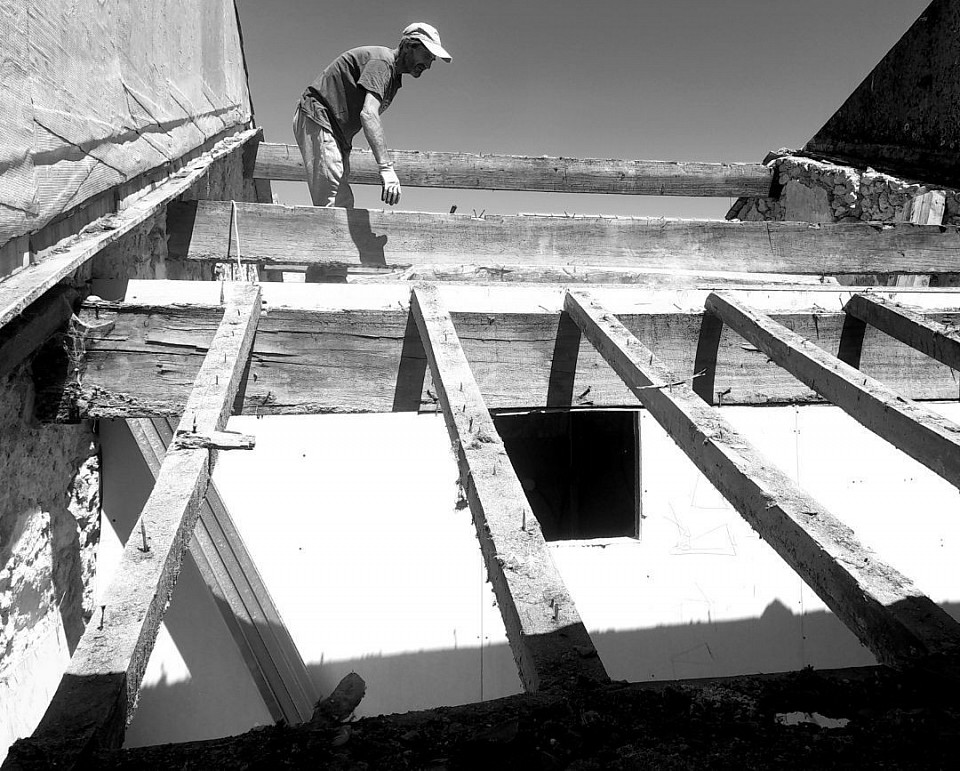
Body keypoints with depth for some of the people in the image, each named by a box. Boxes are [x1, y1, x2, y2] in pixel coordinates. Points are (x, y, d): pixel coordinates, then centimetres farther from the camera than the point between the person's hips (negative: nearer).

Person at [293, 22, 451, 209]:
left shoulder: (394, 78, 17)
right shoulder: (382, 61, -15)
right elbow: (368, 114, -29)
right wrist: (386, 167, -39)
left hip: (337, 133, 10)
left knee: (344, 204, 1)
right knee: (331, 203, -22)